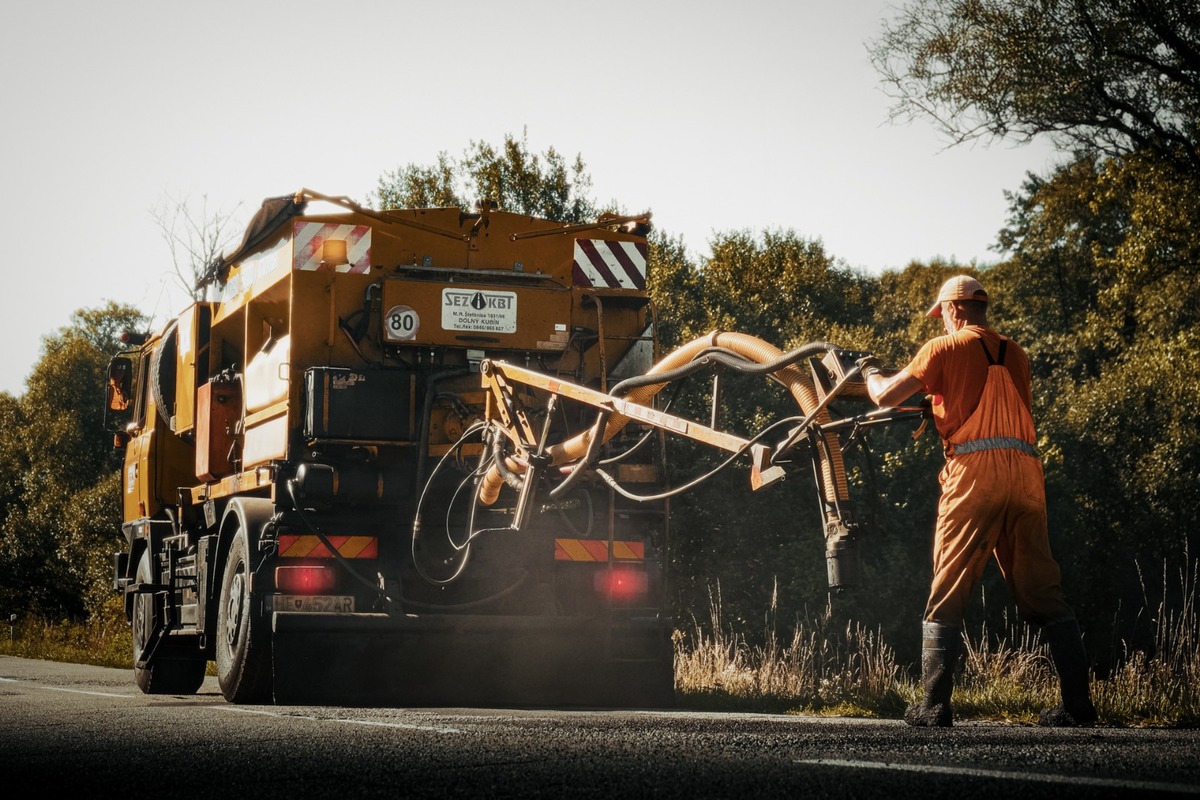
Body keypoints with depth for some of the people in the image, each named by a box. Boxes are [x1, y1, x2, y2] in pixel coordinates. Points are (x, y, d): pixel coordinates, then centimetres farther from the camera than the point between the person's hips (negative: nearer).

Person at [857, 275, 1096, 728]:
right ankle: (1077, 703, 3)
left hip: (974, 471, -4)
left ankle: (934, 706, -5)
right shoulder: (1016, 355, 21)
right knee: (1043, 593, 7)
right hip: (1026, 472, 5)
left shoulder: (945, 349, 5)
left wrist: (871, 372, 26)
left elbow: (885, 397, 3)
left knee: (947, 592, 0)